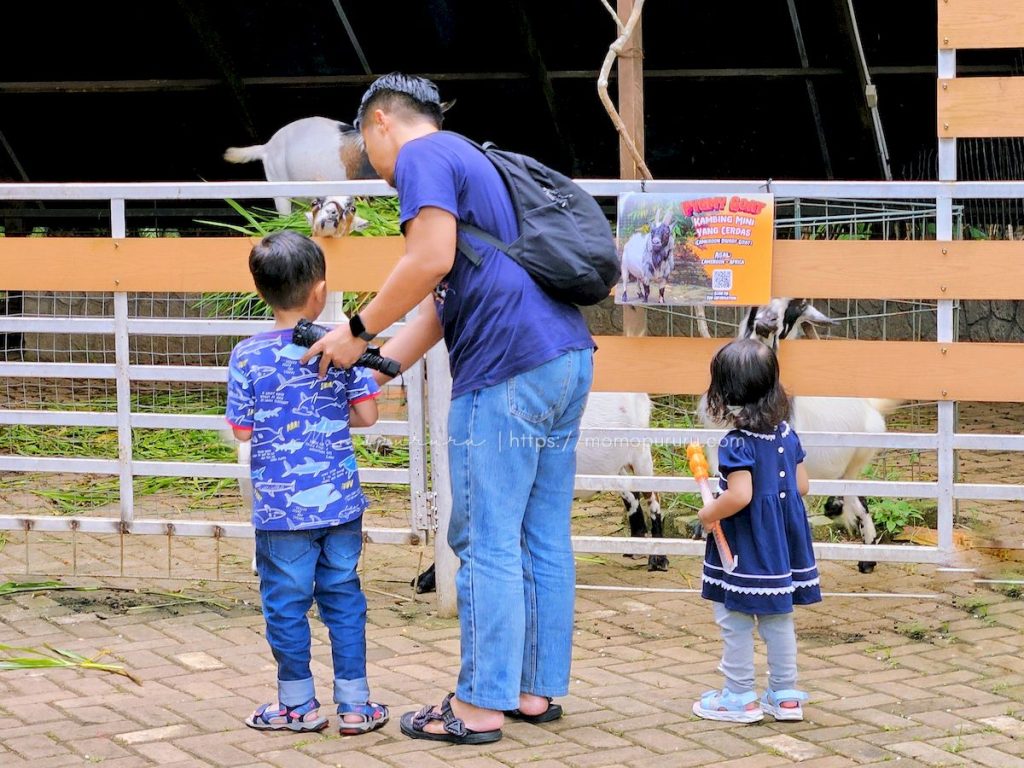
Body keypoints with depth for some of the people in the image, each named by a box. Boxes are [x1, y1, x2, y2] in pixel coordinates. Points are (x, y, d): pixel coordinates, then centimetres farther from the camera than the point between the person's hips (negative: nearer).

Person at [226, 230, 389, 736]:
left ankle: (299, 704, 19)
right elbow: (367, 414, -1)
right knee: (343, 597, 12)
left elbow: (242, 431, -3)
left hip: (280, 506, -2)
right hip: (340, 501, 2)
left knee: (286, 604, 10)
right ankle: (354, 703, 15)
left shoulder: (248, 356, -8)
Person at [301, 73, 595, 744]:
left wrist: (359, 331, -8)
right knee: (545, 540, 12)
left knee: (487, 544, -4)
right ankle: (538, 690, 17)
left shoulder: (422, 156, -2)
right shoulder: (471, 160, 28)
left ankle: (480, 706, -1)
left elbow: (432, 260, -18)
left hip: (508, 369, -10)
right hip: (567, 359, 10)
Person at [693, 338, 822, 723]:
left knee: (734, 620, 4)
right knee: (778, 619, 14)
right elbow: (801, 485, 7)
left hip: (744, 546, -7)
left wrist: (708, 515, -12)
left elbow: (739, 496, -28)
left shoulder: (737, 443, -19)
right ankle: (785, 695, 20)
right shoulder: (787, 434, 2)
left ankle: (739, 698, 10)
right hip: (782, 541, 7)